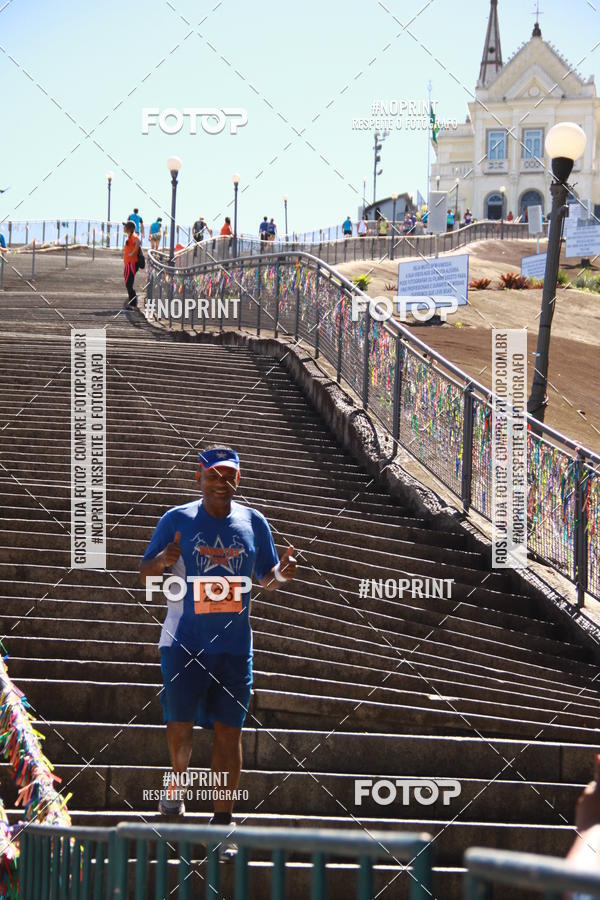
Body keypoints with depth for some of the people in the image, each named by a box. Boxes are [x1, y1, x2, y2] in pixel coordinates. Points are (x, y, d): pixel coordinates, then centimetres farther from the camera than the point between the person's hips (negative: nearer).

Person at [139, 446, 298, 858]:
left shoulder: (253, 522, 7)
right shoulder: (177, 519, 0)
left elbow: (267, 577, 16)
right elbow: (146, 574, 3)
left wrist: (283, 573, -8)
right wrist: (162, 562, -19)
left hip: (233, 644, 2)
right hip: (184, 639, -2)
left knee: (229, 731, -1)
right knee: (180, 723, -7)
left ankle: (223, 821, 5)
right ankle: (177, 783, 24)